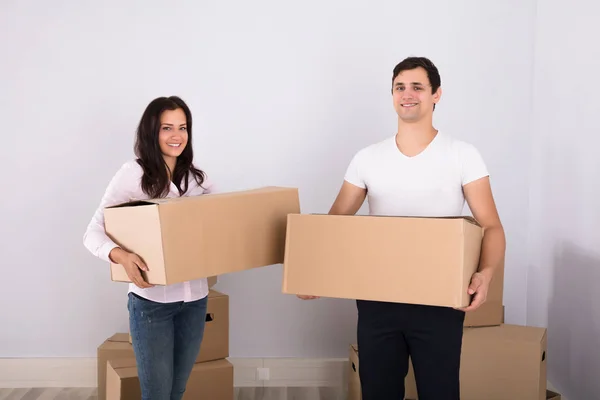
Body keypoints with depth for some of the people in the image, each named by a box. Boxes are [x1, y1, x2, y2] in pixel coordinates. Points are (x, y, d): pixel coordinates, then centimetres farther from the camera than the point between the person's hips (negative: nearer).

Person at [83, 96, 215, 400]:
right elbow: (93, 232, -12)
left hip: (194, 298, 5)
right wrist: (120, 255, -32)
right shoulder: (133, 173, -9)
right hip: (151, 300, -4)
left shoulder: (196, 178, 5)